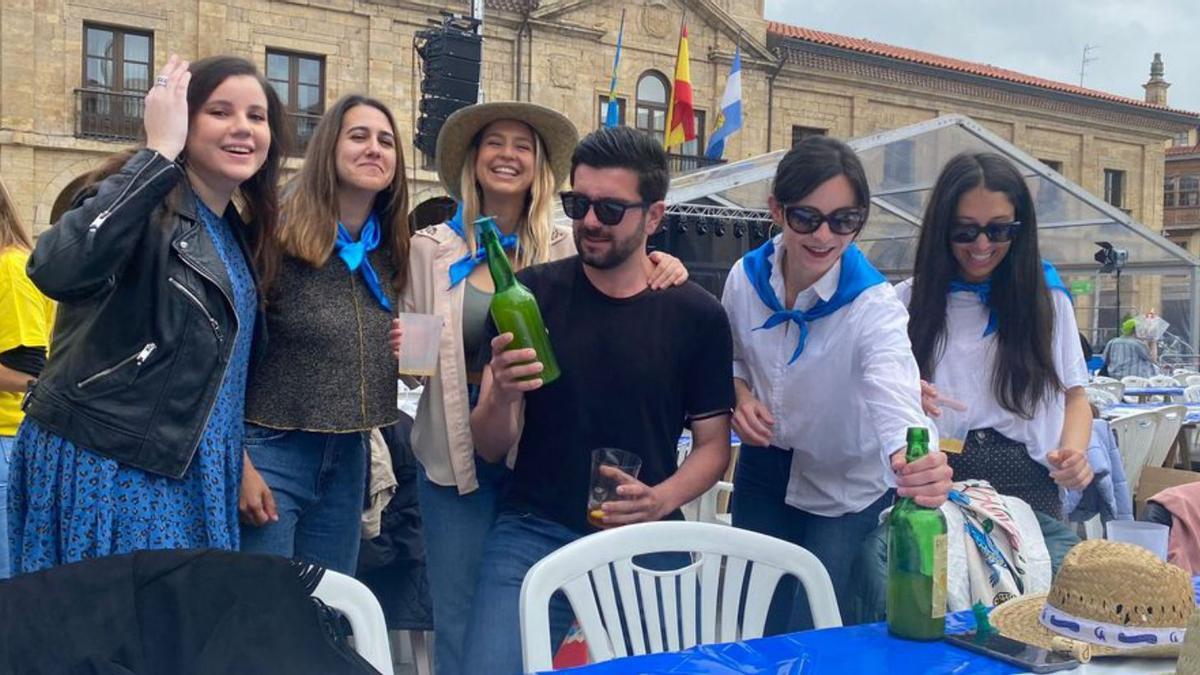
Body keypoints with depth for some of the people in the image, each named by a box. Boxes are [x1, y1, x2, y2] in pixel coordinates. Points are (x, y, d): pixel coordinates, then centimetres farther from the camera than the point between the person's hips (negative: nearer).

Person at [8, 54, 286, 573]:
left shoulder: (240, 236, 12)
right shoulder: (145, 207, -13)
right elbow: (57, 269, -35)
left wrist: (240, 460, 19)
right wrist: (159, 151, -29)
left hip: (188, 476, 8)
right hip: (99, 466, -8)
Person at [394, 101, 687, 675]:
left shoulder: (569, 249, 0)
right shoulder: (430, 249, 1)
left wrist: (662, 268, -18)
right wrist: (407, 354, -15)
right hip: (457, 454, 0)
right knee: (460, 624, 9)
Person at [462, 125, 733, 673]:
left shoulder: (698, 316, -1)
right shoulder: (532, 295, -2)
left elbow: (713, 445, 6)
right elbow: (490, 448, -2)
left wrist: (662, 500, -13)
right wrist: (501, 396, -24)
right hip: (534, 532, -1)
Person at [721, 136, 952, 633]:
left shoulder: (874, 305, -25)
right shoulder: (746, 277, -13)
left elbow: (895, 397, -44)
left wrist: (916, 463, -65)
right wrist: (741, 396, -14)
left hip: (845, 488, -3)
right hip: (763, 474, 4)